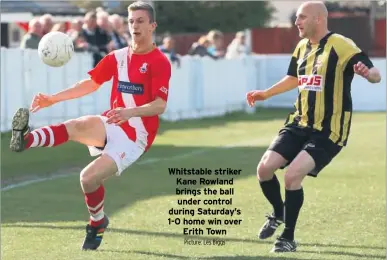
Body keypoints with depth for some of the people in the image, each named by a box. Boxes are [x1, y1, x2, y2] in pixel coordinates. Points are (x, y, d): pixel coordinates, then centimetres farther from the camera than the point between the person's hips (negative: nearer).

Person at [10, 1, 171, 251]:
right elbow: (91, 84, 19)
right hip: (111, 124, 5)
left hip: (136, 135, -5)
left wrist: (130, 112, -36)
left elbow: (160, 106, -18)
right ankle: (25, 139, -52)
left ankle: (97, 223, 10)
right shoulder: (117, 57, 12)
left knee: (89, 178, -19)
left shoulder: (160, 62, -8)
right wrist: (53, 99, 13)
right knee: (79, 126, -30)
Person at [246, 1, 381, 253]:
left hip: (329, 131, -7)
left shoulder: (341, 46, -14)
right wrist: (266, 93, 24)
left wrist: (367, 73, -42)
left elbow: (376, 75, -20)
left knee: (292, 175, -21)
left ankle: (288, 238, -3)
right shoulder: (302, 47, 9)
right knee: (265, 168, -5)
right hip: (299, 123, 7)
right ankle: (279, 213, 25)